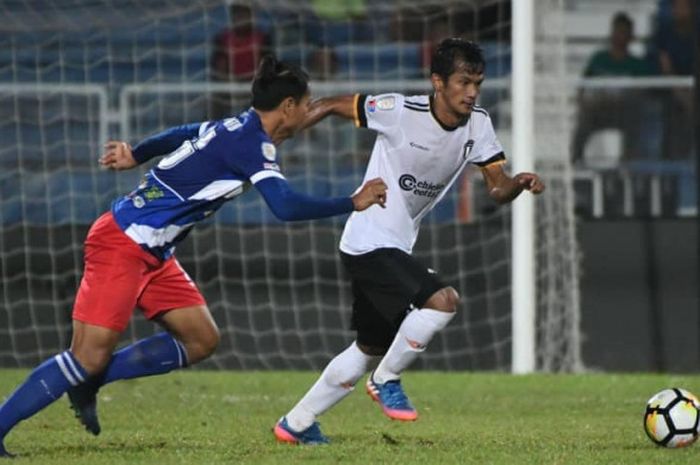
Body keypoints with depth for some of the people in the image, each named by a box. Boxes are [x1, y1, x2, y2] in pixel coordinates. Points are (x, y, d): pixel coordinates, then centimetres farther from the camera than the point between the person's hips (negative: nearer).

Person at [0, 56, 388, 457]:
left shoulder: (237, 129, 11)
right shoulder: (253, 143, -17)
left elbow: (181, 136, 28)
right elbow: (286, 206, -27)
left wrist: (136, 156, 42)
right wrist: (354, 203, -20)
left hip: (153, 255, 10)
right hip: (122, 245, -10)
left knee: (201, 340, 5)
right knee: (90, 357, -14)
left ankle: (88, 382, 11)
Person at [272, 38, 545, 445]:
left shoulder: (478, 125, -1)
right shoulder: (400, 111, -18)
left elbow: (498, 189, -3)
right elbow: (330, 106, -9)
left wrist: (519, 183, -26)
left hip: (396, 248, 8)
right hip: (371, 243, -8)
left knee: (371, 349, 19)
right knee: (443, 301, -26)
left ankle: (296, 424, 33)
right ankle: (387, 380, -5)